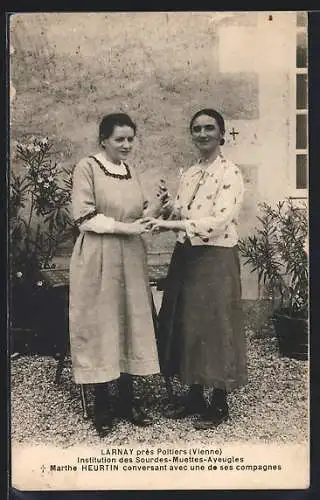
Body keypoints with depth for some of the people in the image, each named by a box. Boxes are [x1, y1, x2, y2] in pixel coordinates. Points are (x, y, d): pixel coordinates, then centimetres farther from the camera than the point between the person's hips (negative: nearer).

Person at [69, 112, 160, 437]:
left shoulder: (130, 171, 14)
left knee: (132, 322, 8)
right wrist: (124, 227, -17)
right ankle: (101, 403, 14)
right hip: (99, 259, -6)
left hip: (131, 258, 6)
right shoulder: (87, 167, -5)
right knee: (100, 324, 1)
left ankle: (128, 398, 20)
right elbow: (84, 217, -12)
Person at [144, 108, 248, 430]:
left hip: (215, 260, -7)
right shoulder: (189, 175, 13)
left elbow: (219, 222, -20)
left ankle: (219, 403, 18)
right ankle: (194, 395, 27)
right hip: (185, 257, 7)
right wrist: (168, 205, -4)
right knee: (184, 324, 11)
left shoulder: (230, 173, -9)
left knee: (213, 326, 1)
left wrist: (171, 224, -25)